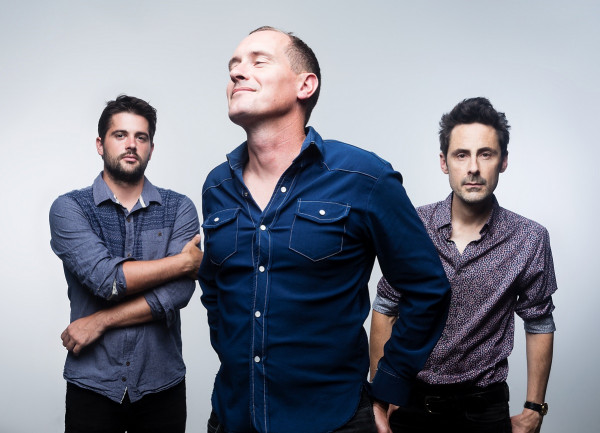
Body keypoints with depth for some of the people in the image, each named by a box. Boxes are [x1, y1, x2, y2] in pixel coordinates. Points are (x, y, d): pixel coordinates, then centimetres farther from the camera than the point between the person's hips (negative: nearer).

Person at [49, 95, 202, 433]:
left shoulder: (179, 208, 0)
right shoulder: (70, 208, -3)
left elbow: (179, 291, -12)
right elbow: (105, 279, -18)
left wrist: (100, 321, -14)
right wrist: (185, 260, -12)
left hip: (162, 383, 1)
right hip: (92, 384, -1)